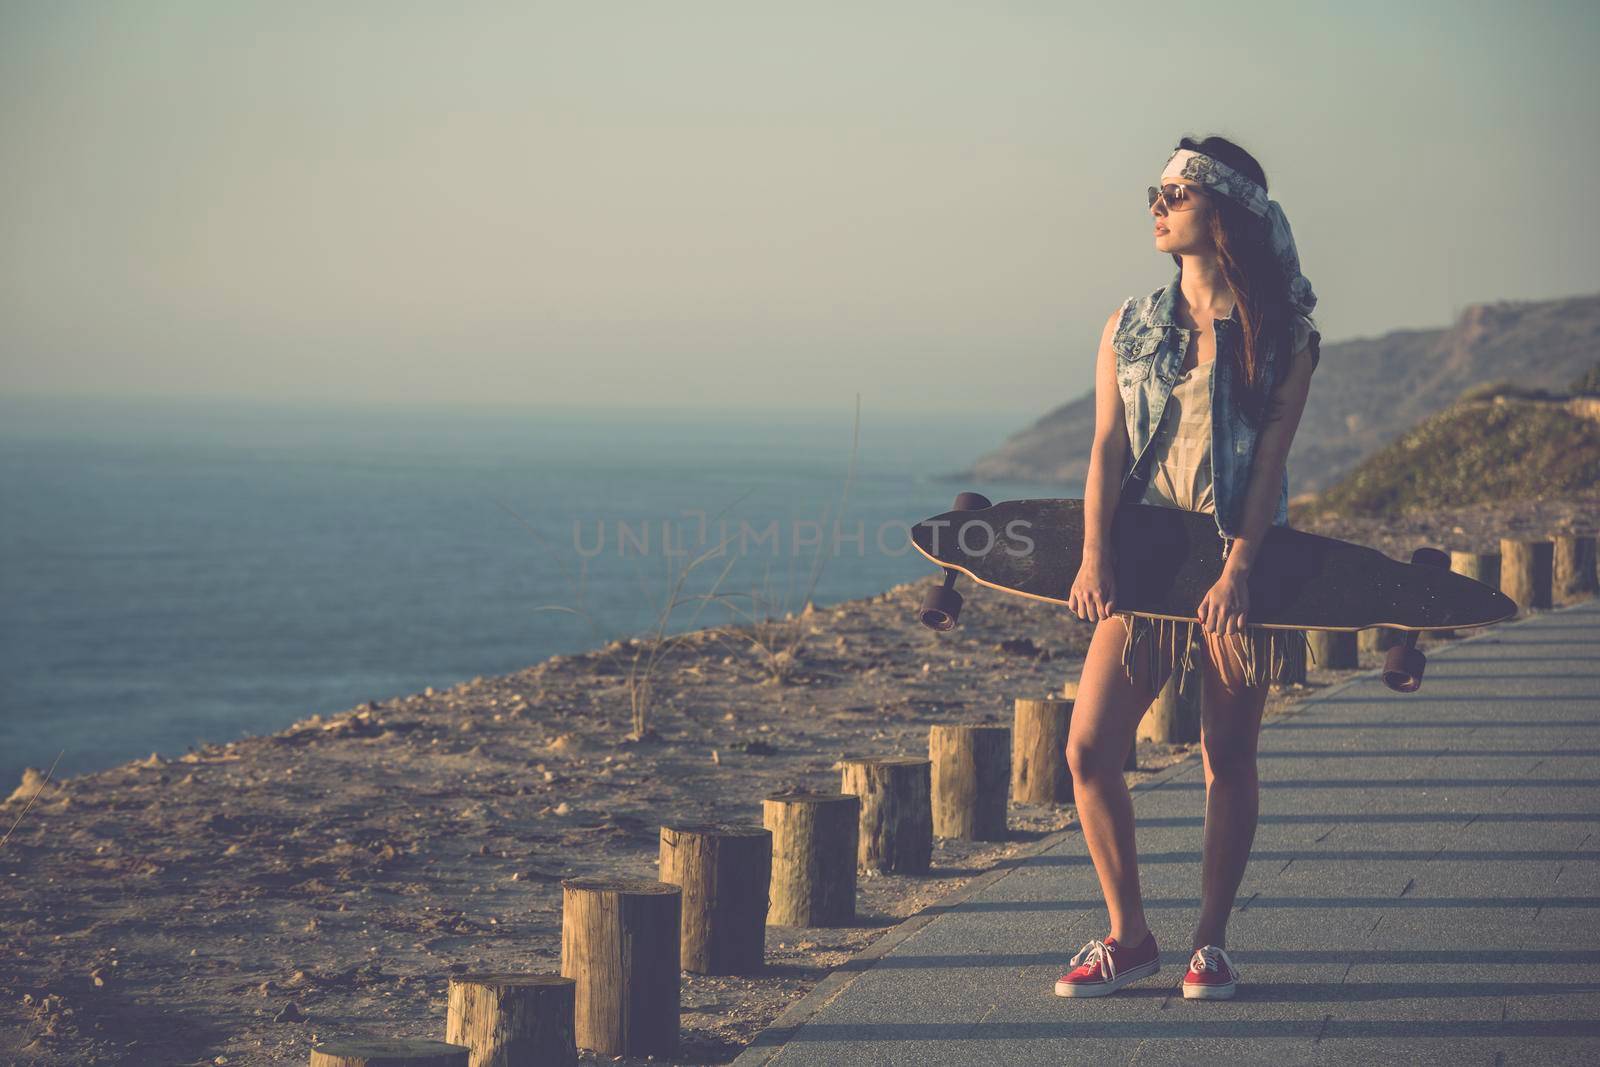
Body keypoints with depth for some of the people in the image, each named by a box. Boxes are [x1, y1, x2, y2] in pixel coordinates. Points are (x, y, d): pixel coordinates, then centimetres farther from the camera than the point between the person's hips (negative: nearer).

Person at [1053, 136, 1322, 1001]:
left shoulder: (1282, 334, -1)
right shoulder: (1130, 327, 8)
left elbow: (1271, 456, -7)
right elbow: (1108, 449, 2)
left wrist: (1237, 571, -18)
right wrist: (1094, 560, -11)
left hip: (1239, 560, -3)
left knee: (1228, 758, 2)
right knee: (1088, 748, -6)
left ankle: (1211, 942, 15)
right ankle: (1129, 938, 8)